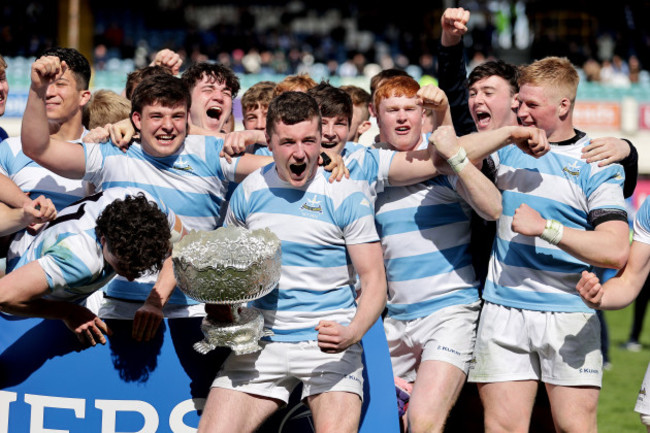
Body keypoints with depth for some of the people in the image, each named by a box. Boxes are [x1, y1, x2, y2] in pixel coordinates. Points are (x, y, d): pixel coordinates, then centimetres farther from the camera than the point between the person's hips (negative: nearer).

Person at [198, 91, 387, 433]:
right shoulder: (249, 191, 6)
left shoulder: (345, 196, -4)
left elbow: (374, 280, -5)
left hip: (329, 343, -3)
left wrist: (352, 333, -24)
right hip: (262, 343, 3)